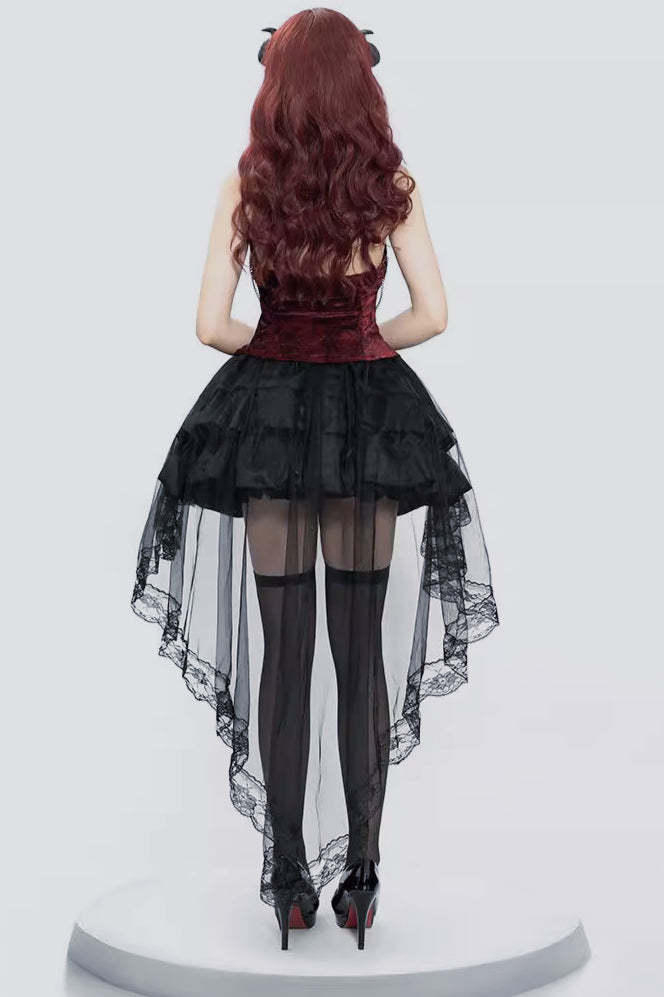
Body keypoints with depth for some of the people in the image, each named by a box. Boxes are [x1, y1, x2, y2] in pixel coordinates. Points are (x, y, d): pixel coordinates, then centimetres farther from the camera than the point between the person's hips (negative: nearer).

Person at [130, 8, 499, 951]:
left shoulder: (247, 184, -4)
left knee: (282, 652, 6)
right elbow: (431, 315, -4)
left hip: (267, 417, 0)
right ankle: (361, 878, 11)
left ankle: (289, 880, 11)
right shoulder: (393, 183, -3)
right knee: (365, 650, 7)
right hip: (373, 422, 0)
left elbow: (213, 325, -8)